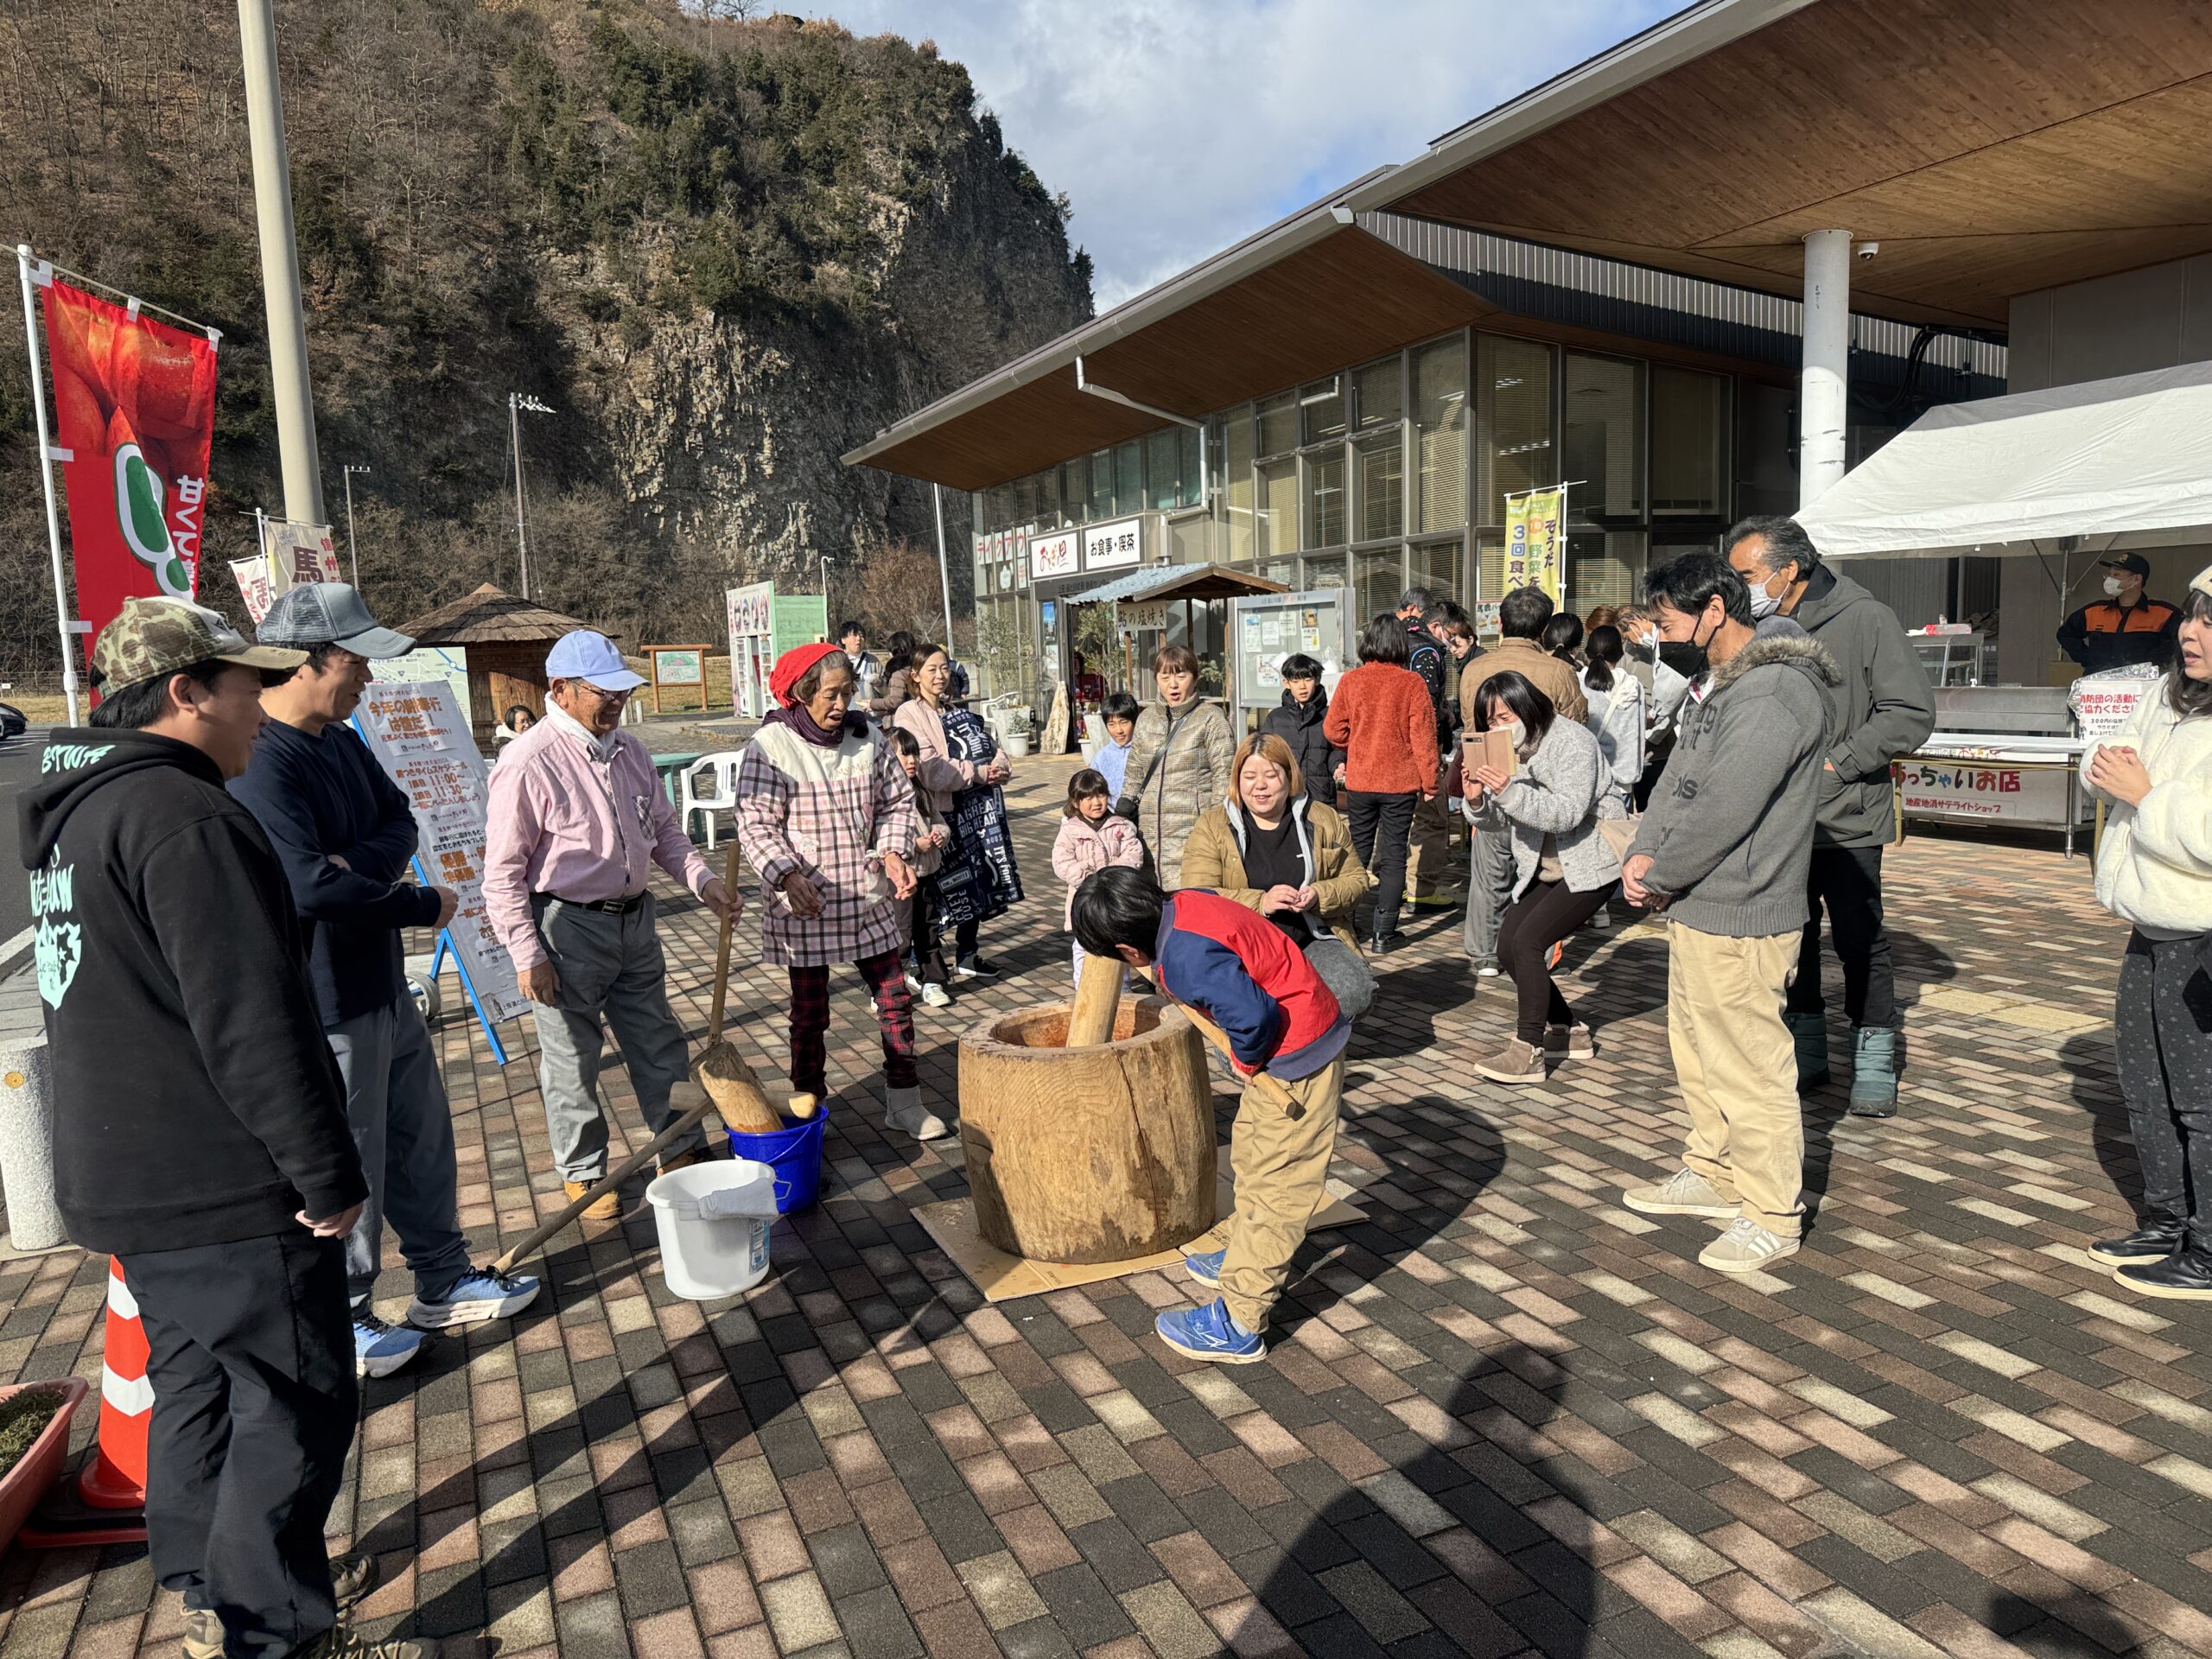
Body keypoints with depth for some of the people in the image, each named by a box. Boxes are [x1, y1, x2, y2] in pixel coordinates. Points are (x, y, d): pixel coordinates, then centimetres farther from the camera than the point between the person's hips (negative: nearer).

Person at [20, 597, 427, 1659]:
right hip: (224, 1192, -10)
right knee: (296, 1403, 2)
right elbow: (254, 1028, -26)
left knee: (197, 1379, 22)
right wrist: (328, 1175, -19)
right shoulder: (184, 820, -22)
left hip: (126, 1180, 11)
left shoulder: (73, 813, 12)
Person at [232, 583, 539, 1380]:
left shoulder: (341, 741, 7)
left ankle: (444, 1285, 36)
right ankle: (341, 1325, 25)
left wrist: (360, 861, -15)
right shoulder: (259, 765, -24)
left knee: (422, 1141, 20)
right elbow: (308, 886, -30)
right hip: (327, 1006, -9)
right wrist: (425, 906, -17)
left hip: (384, 984, 10)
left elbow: (400, 822, 8)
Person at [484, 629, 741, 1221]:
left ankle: (683, 1154, 32)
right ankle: (582, 1172, 27)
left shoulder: (627, 748, 6)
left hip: (634, 921, 7)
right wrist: (527, 956, -15)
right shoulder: (528, 762, -16)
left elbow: (663, 829, 16)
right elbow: (503, 873, -14)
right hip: (569, 930, -7)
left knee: (660, 1045, 16)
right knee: (572, 1061, 8)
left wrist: (704, 881, 1)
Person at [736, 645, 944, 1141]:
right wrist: (788, 875, -30)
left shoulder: (867, 740, 2)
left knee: (895, 997, 8)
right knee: (809, 1011, 8)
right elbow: (755, 824, -15)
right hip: (804, 904, -4)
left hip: (870, 898, 4)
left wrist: (894, 852, -10)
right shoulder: (770, 747, -11)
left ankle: (904, 1101, 21)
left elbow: (898, 802, 9)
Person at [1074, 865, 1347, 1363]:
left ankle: (1239, 1326, 4)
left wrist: (1245, 1061, -15)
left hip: (1298, 1059, -10)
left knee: (1274, 1186, -3)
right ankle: (1249, 1260, 43)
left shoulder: (1186, 959, -30)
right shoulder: (1181, 904, -2)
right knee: (1250, 1151, 24)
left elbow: (1255, 1015, -34)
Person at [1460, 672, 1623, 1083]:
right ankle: (1570, 1032, 19)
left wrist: (1510, 791, -42)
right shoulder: (1508, 749, 5)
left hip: (1589, 865, -9)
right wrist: (1476, 798, -21)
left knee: (1528, 941, -20)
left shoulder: (1572, 741, -18)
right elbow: (1485, 816, 3)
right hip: (1542, 870, 9)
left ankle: (1527, 1053, -14)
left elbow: (1567, 813, -30)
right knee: (1508, 948, 2)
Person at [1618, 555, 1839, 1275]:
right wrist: (1643, 853, -2)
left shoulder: (1775, 694, -20)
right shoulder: (1717, 684, 13)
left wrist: (1658, 876, -13)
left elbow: (1723, 811, -24)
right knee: (1697, 1053, 22)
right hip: (1696, 908, 10)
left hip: (1739, 919, -10)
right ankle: (1714, 1174, 38)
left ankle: (1773, 1216, 15)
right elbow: (1678, 779, 13)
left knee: (1748, 1069, 1)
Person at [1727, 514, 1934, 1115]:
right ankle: (1805, 1051, 29)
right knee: (1789, 937, 13)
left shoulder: (1865, 620, -9)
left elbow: (1912, 713, -10)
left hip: (1846, 820, -4)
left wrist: (1838, 762, -15)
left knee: (1860, 942, 3)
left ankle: (1874, 1060, 19)